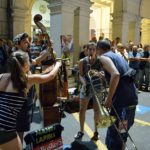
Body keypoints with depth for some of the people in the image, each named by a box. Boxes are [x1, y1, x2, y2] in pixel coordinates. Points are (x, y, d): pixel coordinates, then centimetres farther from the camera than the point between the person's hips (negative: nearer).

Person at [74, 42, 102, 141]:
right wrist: (84, 82, -23)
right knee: (82, 109, 4)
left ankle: (96, 131, 24)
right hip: (86, 87, 1)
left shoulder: (100, 61, -8)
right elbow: (81, 75, -4)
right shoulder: (82, 61, -6)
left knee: (97, 109, 7)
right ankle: (81, 131, 22)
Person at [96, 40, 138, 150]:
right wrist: (104, 76, 32)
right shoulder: (117, 56, 21)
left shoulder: (103, 57, -5)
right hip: (132, 97, 9)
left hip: (122, 99, -9)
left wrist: (109, 99, -19)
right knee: (122, 131, 25)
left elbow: (116, 75, -23)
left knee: (113, 134, 3)